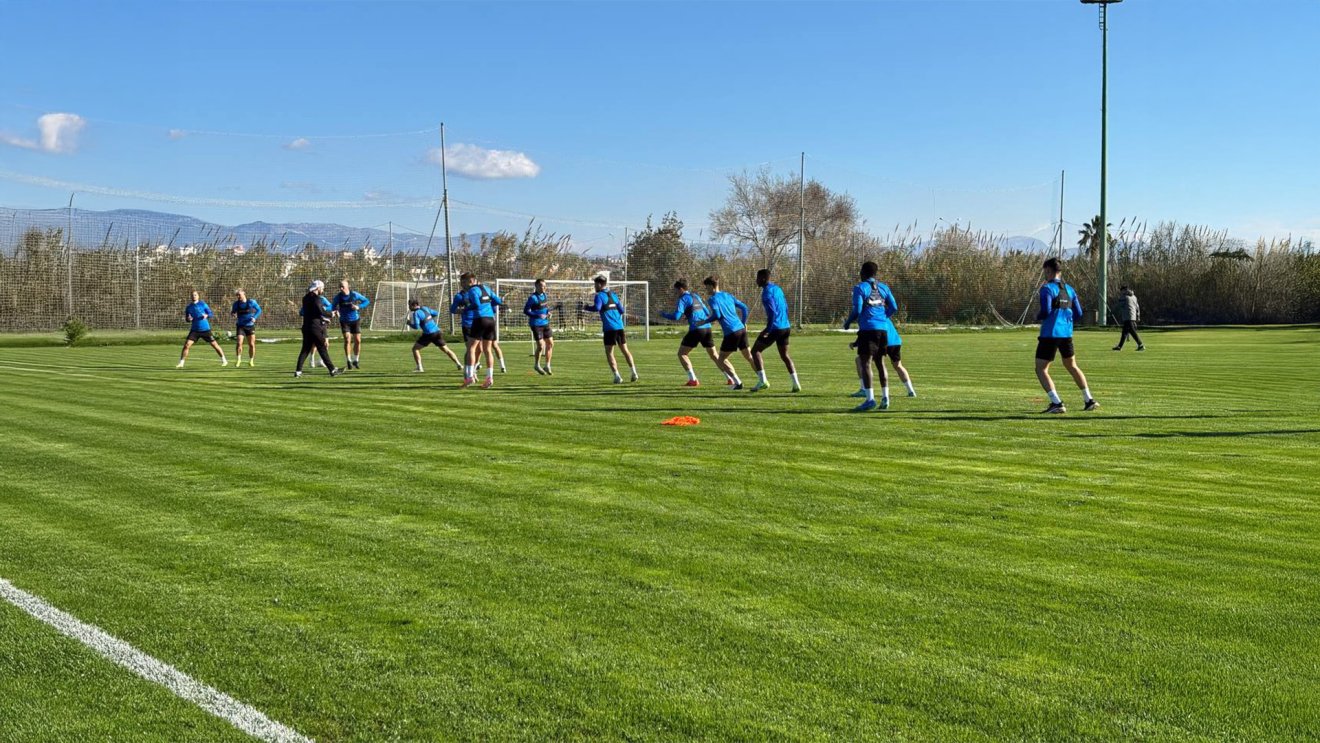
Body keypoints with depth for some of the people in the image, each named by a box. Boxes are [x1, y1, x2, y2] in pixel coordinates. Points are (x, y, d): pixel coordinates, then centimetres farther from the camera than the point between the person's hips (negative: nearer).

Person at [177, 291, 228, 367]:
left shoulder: (203, 304, -1)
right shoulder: (189, 307, 7)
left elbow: (211, 314, -1)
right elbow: (187, 318, 15)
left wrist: (206, 315, -23)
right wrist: (188, 319, -9)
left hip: (205, 329, -2)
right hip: (194, 330, 2)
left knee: (214, 344, 0)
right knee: (186, 345, -12)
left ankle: (224, 360, 14)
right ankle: (181, 363, -3)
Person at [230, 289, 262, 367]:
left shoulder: (251, 302, -5)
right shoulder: (236, 304, 0)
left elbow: (259, 310, 4)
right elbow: (233, 312, 10)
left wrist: (254, 317, -13)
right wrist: (233, 314, -15)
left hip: (250, 326, 0)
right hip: (240, 326, 0)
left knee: (252, 344, 1)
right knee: (239, 343, -15)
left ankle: (251, 361, 15)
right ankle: (238, 360, -9)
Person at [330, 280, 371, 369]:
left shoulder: (354, 295, -9)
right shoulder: (338, 297, -7)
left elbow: (367, 301, 0)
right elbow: (332, 306, 8)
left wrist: (358, 307, -17)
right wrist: (335, 311, -16)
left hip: (355, 320, 0)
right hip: (345, 321, 0)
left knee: (357, 340, -1)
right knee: (347, 340, -14)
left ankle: (356, 360, 16)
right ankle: (348, 361, -2)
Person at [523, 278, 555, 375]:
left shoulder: (544, 295, 8)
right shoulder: (533, 297, -15)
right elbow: (525, 311, -16)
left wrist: (548, 312, 2)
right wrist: (538, 316, -25)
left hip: (545, 323, 7)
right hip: (536, 324, -7)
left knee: (550, 343, 5)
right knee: (540, 346, -6)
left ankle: (547, 365, 16)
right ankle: (537, 365, 17)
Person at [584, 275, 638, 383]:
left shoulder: (599, 296, -4)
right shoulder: (613, 295, 16)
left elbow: (597, 308, -21)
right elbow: (621, 310, 17)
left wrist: (587, 308, -4)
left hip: (609, 328, -6)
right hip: (619, 326, 6)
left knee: (609, 353, 2)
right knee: (625, 350, 15)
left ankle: (617, 376, -6)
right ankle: (634, 373, 11)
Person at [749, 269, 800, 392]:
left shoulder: (767, 292, -14)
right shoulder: (777, 288, 14)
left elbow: (772, 312, -22)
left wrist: (767, 329, -20)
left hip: (775, 328, -8)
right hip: (785, 327, 8)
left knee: (755, 351, 3)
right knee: (785, 355, 18)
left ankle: (762, 381, -7)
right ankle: (796, 383, 9)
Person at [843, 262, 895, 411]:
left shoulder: (860, 288, -4)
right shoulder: (883, 288, 13)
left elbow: (857, 310, -10)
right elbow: (893, 308, 11)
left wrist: (848, 322, 7)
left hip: (868, 329, -6)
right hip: (883, 328, 6)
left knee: (865, 363, -7)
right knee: (880, 363, 15)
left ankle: (870, 399, -17)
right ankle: (885, 398, 14)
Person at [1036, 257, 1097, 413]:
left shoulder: (1047, 288, -9)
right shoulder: (1069, 290, 10)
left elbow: (1045, 311, -19)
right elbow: (1078, 314, 9)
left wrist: (1038, 317, 1)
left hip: (1050, 335, -7)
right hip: (1066, 334, 7)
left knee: (1041, 370, 1)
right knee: (1072, 366, 24)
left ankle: (1056, 403, -13)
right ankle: (1089, 401, 25)